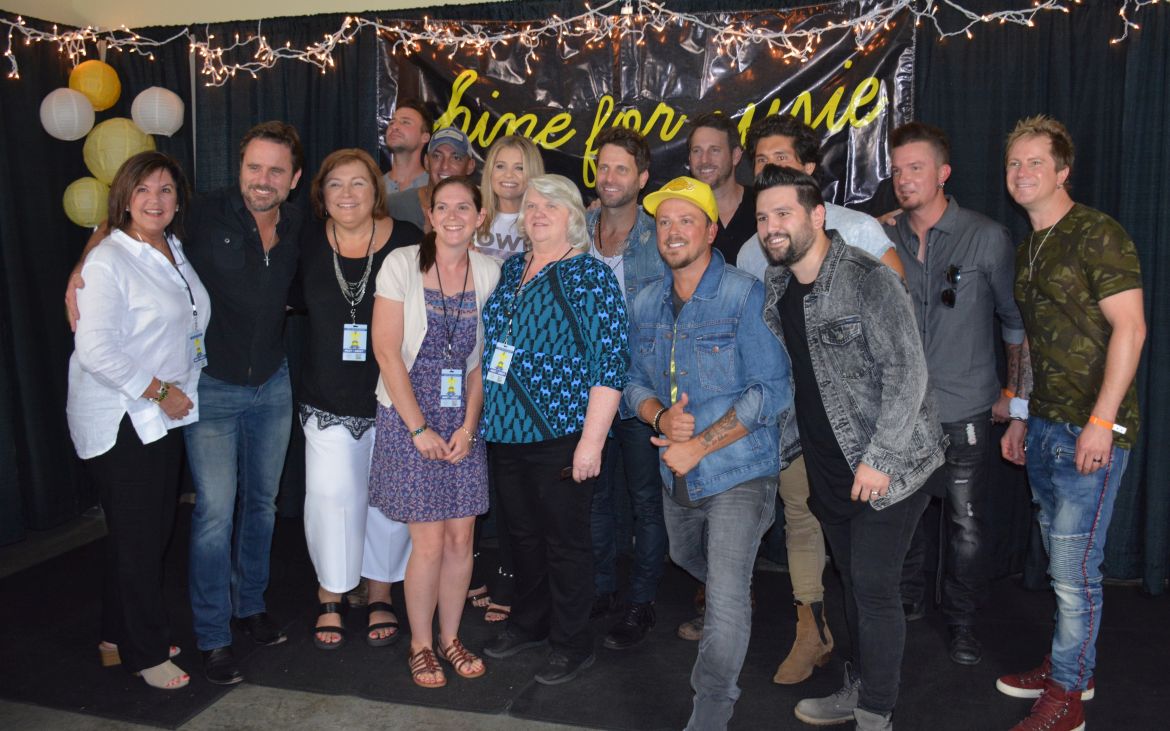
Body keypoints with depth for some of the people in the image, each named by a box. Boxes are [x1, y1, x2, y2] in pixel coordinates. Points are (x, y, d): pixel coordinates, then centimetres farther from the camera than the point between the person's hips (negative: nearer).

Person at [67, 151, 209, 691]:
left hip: (163, 417, 8)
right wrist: (159, 391, -17)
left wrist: (178, 392, 12)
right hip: (120, 420, -8)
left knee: (155, 533, 15)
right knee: (137, 538, 2)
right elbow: (96, 349, -22)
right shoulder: (109, 261, -14)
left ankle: (118, 638, 32)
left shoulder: (176, 251, 10)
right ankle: (145, 653, 18)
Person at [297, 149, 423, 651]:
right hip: (328, 401, 1)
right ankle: (330, 595, 21)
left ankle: (381, 590, 29)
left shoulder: (406, 241, -6)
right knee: (331, 495, 0)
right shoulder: (308, 242, 0)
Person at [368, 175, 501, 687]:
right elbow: (387, 352, -9)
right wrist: (420, 428, -11)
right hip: (408, 415, -3)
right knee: (429, 542, -2)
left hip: (464, 419, 3)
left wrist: (468, 426, -5)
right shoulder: (402, 264, -7)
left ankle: (450, 637, 26)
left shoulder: (488, 272, 2)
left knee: (461, 538, 6)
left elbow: (482, 358, 4)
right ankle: (420, 644, 20)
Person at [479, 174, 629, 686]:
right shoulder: (509, 271, 11)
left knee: (564, 539, 5)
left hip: (562, 433, -6)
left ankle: (572, 644, 22)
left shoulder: (590, 276, -8)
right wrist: (481, 417, 14)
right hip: (504, 431, 6)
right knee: (522, 533, 18)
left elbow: (610, 361, -14)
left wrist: (592, 439, -19)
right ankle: (528, 623, 38)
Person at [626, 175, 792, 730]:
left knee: (727, 593, -13)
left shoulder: (747, 297, -16)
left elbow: (773, 391, -19)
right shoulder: (645, 305, 4)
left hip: (739, 473, -7)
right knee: (687, 560, 28)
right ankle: (723, 613, 62)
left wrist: (700, 445, -22)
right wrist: (661, 417, -14)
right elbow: (636, 383, 10)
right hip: (676, 477, 7)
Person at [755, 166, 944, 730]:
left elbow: (907, 372, -18)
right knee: (853, 583, 18)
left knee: (874, 589, -2)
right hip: (828, 467, 7)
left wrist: (878, 458, -20)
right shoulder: (776, 287, 6)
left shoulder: (868, 279, -17)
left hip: (887, 467, -7)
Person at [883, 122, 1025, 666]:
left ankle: (961, 621, 23)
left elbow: (1016, 319, 4)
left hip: (962, 410, -3)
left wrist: (1013, 391, 5)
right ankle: (906, 599, 37)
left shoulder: (987, 238, -5)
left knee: (966, 524, 3)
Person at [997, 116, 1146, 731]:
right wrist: (1020, 416, 18)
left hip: (1091, 429, -8)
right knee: (1061, 558, 16)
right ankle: (1068, 665, 30)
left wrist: (1101, 421, -19)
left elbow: (1130, 327, -15)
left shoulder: (1097, 234, -10)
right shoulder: (1027, 250, 15)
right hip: (1044, 425, 8)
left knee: (1074, 565, -3)